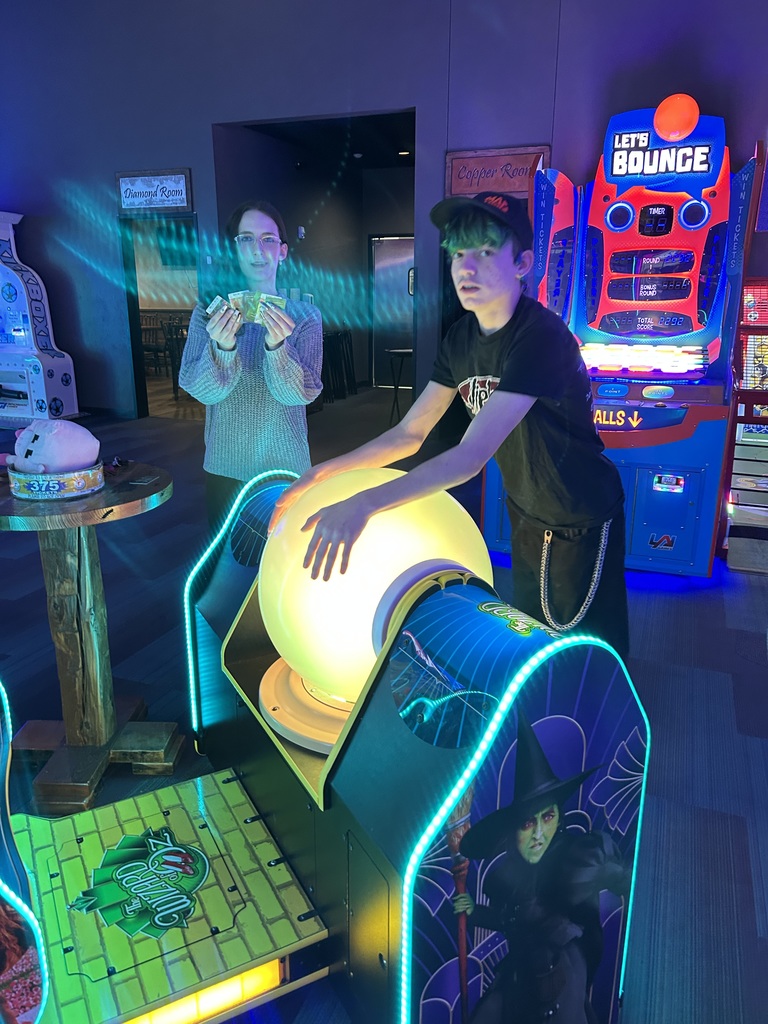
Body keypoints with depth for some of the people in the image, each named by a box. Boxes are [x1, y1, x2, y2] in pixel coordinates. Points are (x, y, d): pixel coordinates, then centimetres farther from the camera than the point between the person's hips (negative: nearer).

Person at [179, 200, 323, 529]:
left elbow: (301, 394, -15)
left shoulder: (305, 315, -4)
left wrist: (276, 347, -33)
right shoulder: (209, 313, -1)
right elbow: (199, 389, -12)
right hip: (225, 468, 1)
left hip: (287, 467, -1)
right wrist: (221, 347, -31)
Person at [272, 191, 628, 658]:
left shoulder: (542, 337, -29)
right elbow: (410, 433, -4)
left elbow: (471, 454, -38)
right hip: (527, 515, 7)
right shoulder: (462, 338, -5)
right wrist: (324, 473, -16)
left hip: (583, 522, -7)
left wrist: (364, 504, -45)